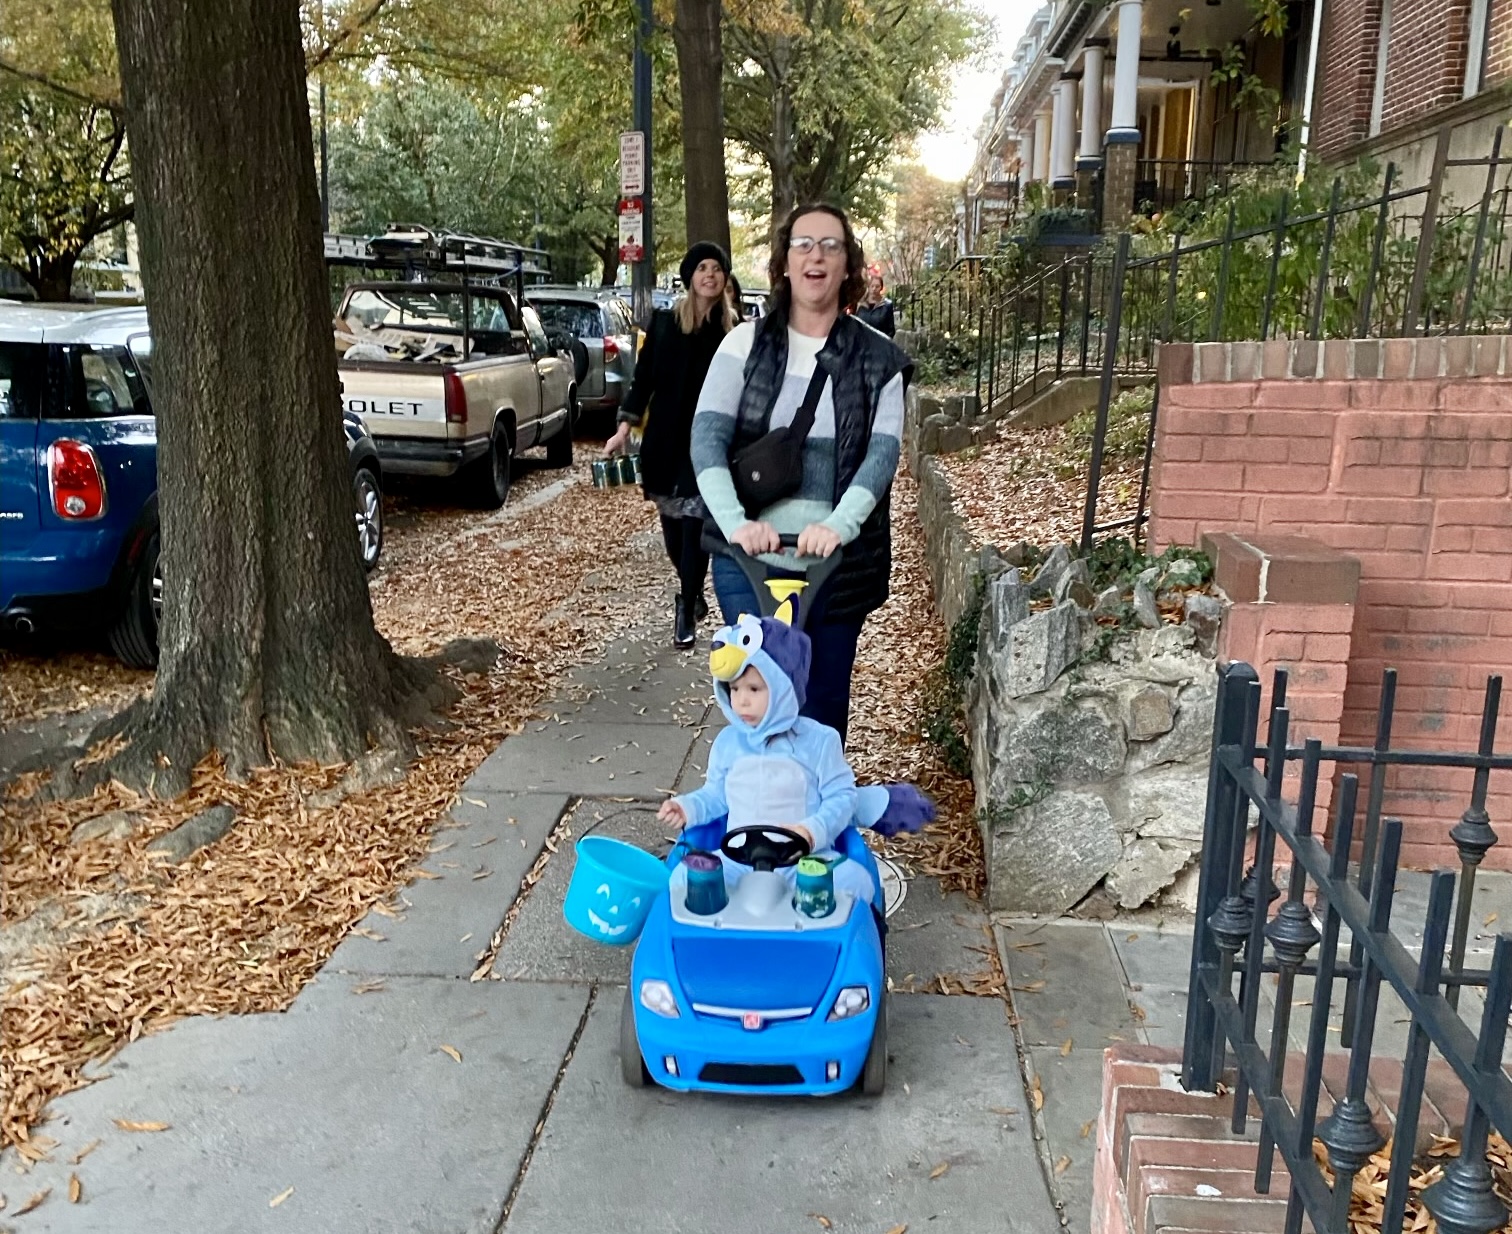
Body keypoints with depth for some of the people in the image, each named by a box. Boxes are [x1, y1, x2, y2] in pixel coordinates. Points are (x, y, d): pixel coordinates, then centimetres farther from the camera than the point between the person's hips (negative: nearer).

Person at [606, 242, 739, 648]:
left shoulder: (734, 330, 0)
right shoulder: (665, 322, 3)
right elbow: (643, 376, 5)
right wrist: (625, 428, -1)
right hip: (666, 439, 2)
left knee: (695, 527, -5)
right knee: (672, 525, 10)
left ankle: (686, 609, 6)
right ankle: (692, 593, 34)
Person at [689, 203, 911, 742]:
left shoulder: (878, 359, 3)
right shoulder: (746, 343, 3)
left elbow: (882, 454, -7)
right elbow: (708, 436, -7)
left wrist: (838, 525, -24)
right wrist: (735, 521, -23)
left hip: (836, 561, 1)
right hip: (749, 556, 0)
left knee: (823, 702, 9)